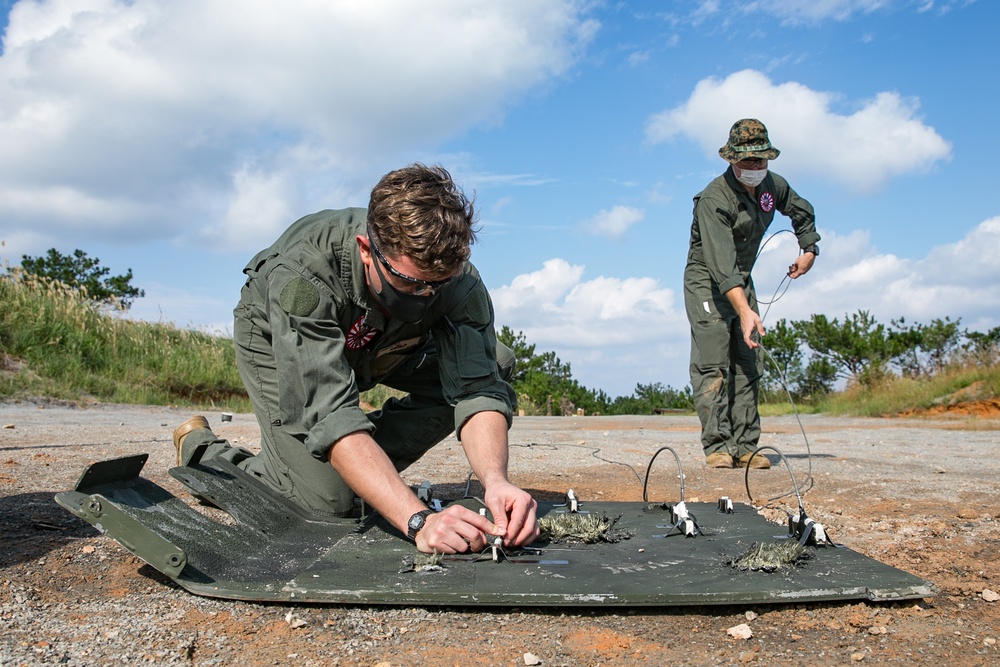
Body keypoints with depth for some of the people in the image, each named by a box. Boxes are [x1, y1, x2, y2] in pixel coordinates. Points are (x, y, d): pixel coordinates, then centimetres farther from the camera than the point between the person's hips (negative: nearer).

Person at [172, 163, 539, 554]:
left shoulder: (457, 277, -31)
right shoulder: (303, 269, -42)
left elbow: (477, 389, -34)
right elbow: (329, 413, -48)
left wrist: (494, 479, -54)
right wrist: (417, 521, -56)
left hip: (380, 349, 4)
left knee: (496, 366, -15)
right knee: (327, 504, -18)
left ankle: (367, 467, -2)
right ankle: (200, 448, 9)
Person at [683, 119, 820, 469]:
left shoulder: (772, 185, -1)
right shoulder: (714, 199, -24)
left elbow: (802, 211, 23)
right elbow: (721, 263, -35)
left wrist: (809, 249, 12)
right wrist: (744, 310, -44)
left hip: (742, 282, 7)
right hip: (707, 282, -7)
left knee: (748, 364, 1)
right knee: (712, 364, -15)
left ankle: (744, 446, 2)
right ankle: (717, 446, -14)